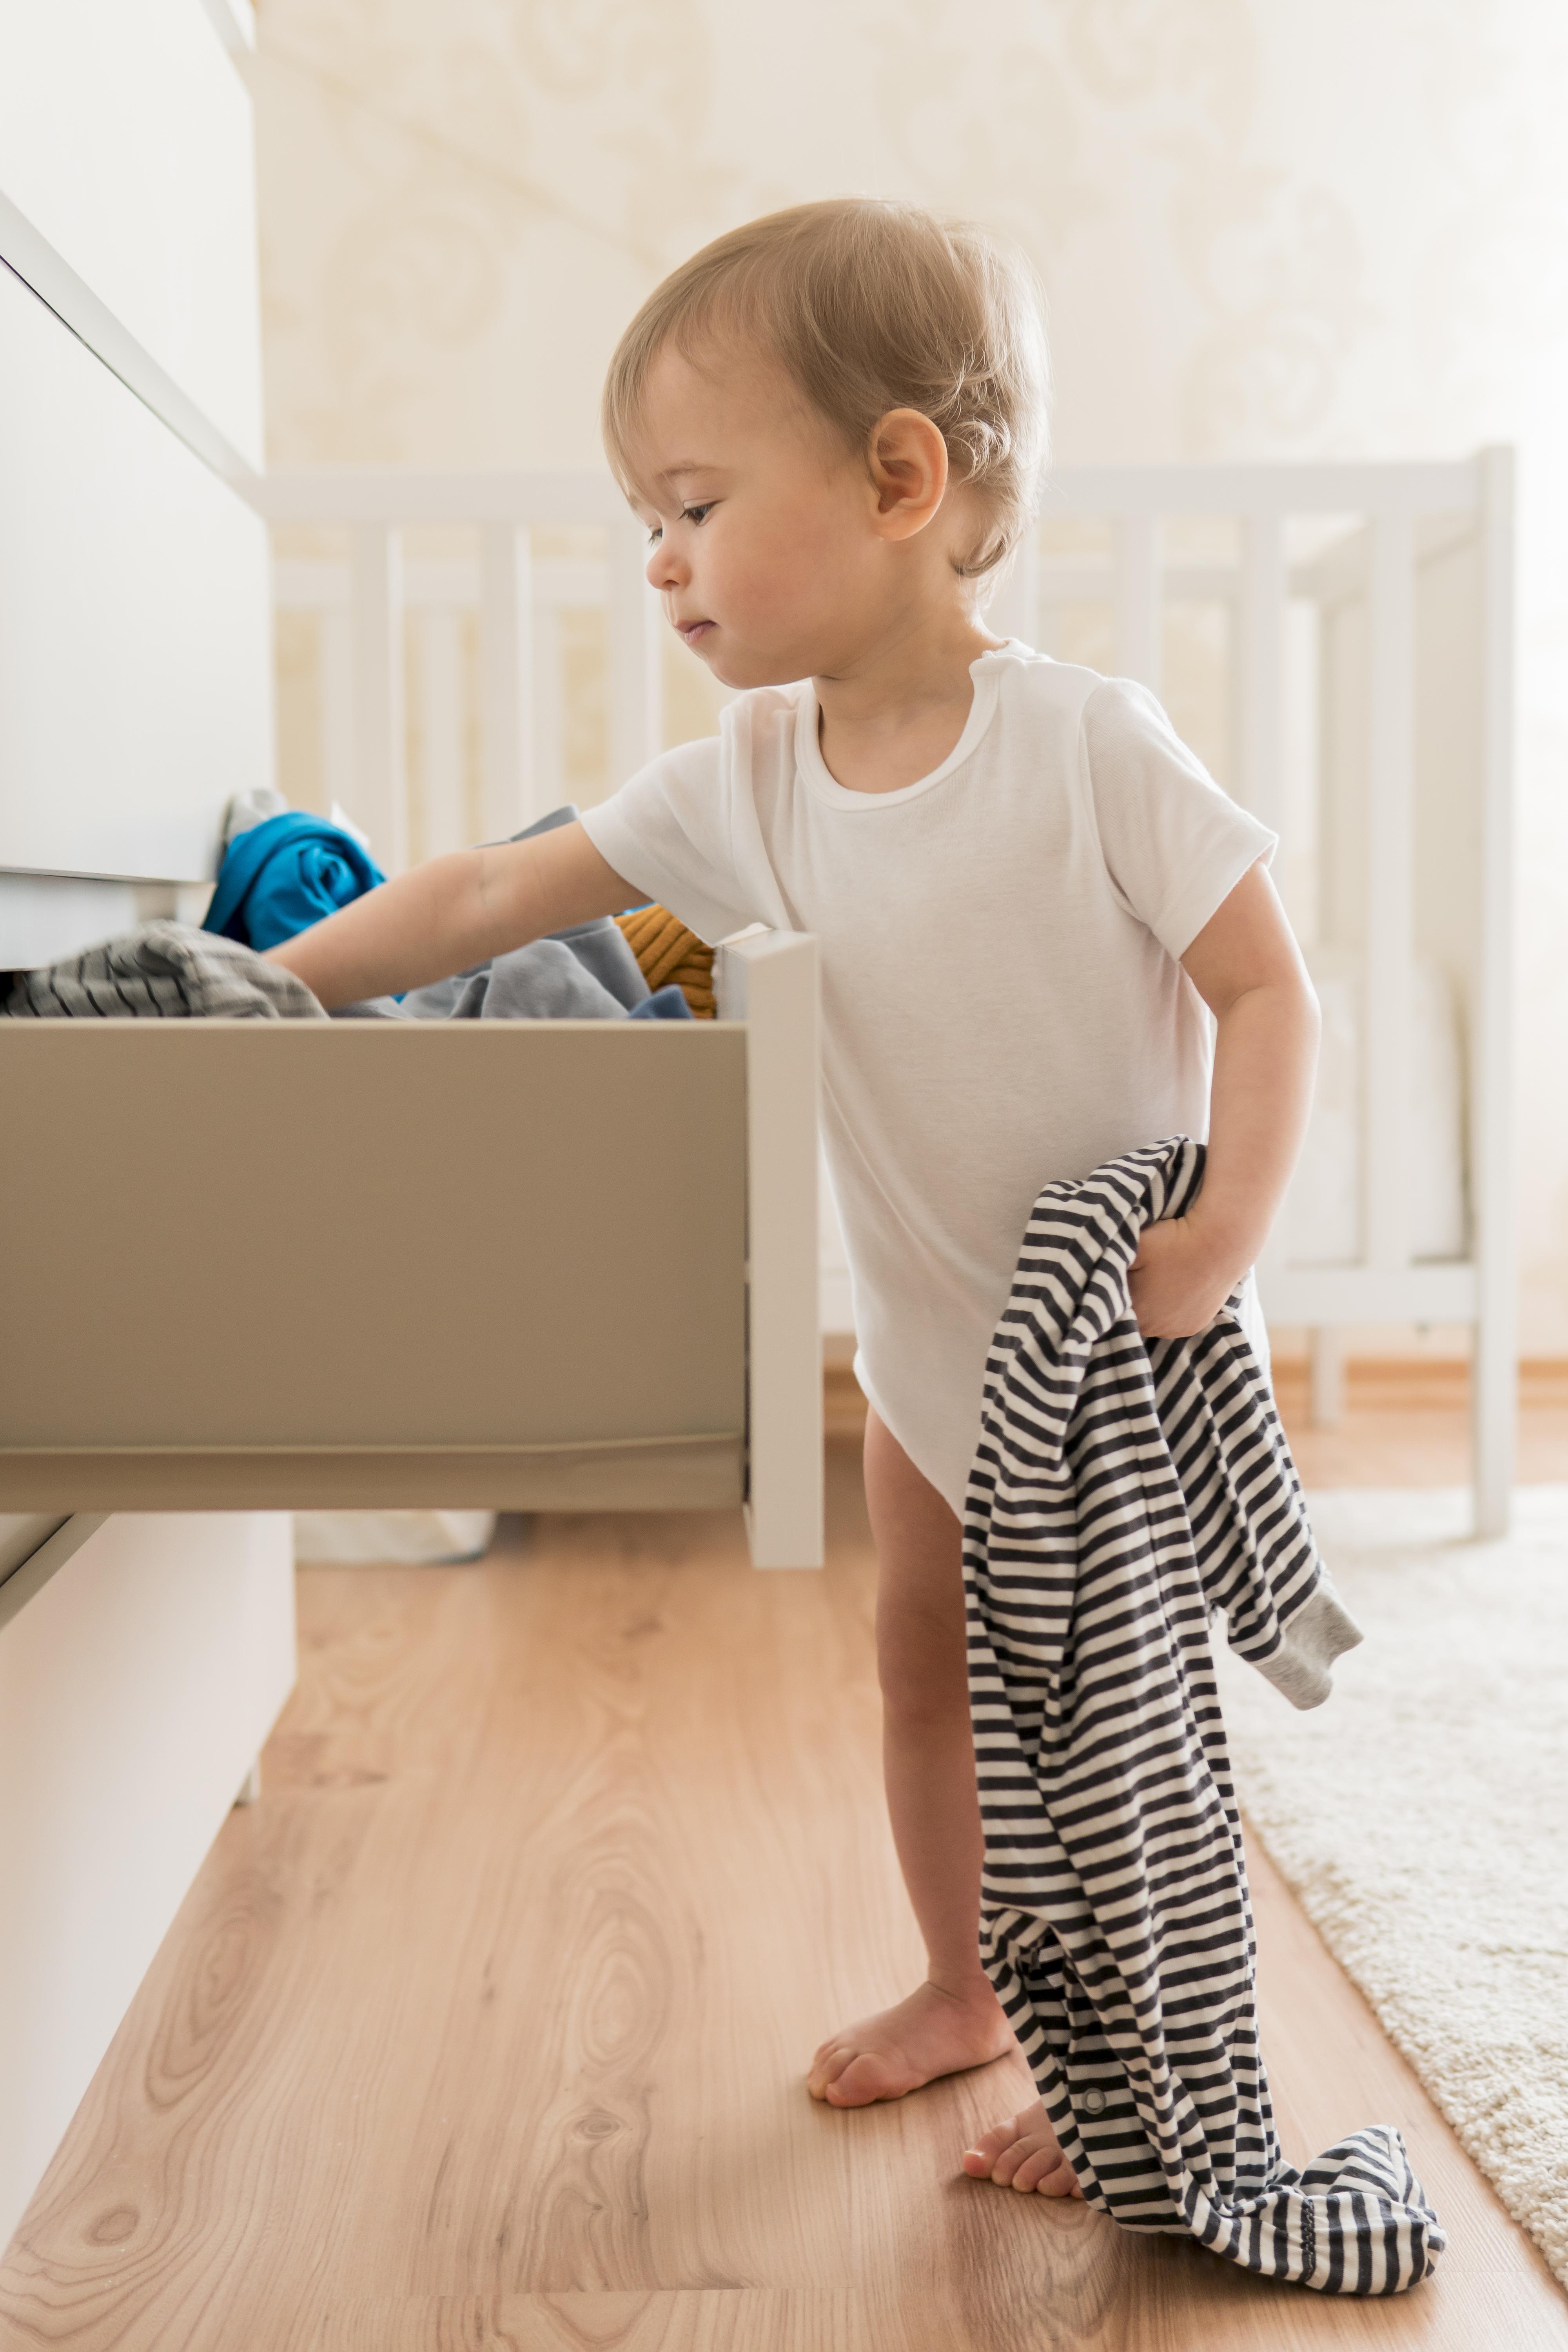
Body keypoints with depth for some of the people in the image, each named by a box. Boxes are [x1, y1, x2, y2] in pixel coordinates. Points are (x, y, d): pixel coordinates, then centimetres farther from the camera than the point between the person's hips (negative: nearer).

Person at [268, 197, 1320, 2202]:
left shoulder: (1088, 742, -22)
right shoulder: (750, 781, -6)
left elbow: (1263, 988, -19)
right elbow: (483, 899, -3)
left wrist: (1229, 1226, -31)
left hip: (1118, 1342, -5)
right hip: (923, 1331, 6)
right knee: (924, 1653, 17)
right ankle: (965, 1984, 39)